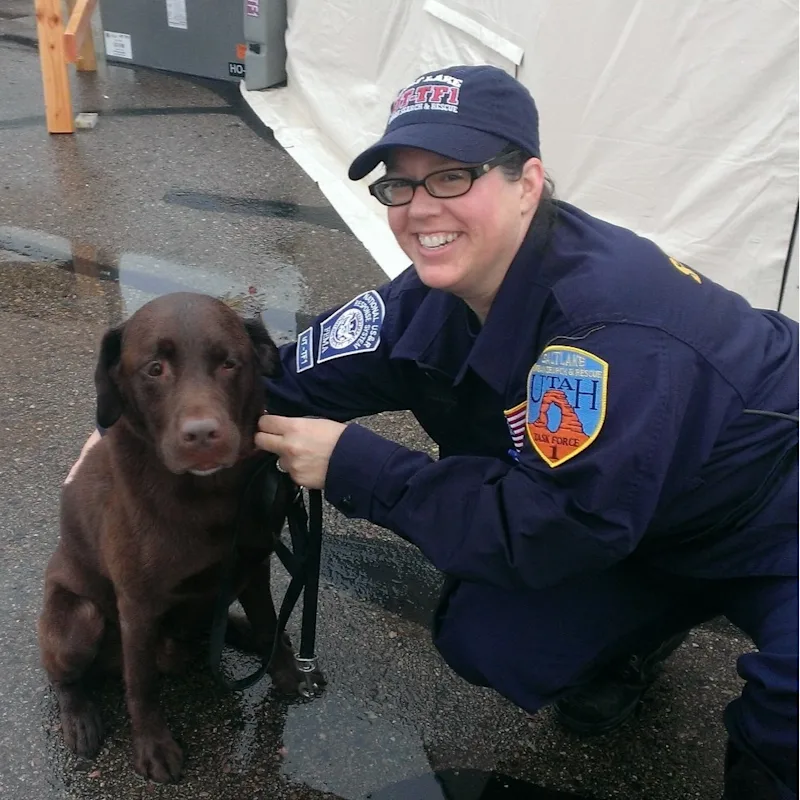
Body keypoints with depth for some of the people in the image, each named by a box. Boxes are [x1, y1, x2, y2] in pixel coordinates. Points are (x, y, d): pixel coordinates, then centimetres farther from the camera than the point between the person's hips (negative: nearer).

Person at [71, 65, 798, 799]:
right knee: (483, 637, -9)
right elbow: (296, 378, -8)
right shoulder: (438, 297, -13)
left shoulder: (610, 321, -37)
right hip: (641, 524, 6)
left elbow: (552, 528, -36)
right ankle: (642, 629, 20)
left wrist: (352, 465, -31)